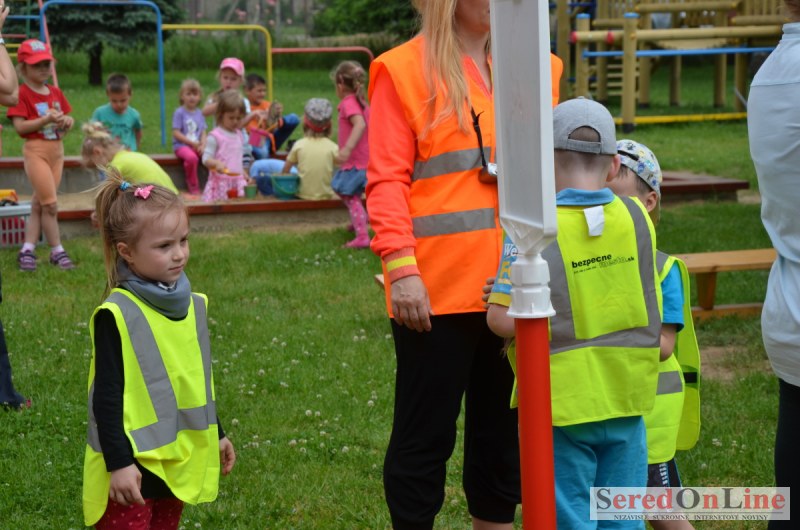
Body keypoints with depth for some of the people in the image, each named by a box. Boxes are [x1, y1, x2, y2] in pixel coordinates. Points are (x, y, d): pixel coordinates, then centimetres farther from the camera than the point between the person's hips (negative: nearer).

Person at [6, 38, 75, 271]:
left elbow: (66, 120, 17)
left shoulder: (56, 93, 11)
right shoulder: (22, 94, -9)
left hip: (57, 150, 7)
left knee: (39, 204, 9)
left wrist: (67, 121, -7)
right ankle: (57, 252, 1)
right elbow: (20, 126, -16)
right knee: (50, 204, -8)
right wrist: (46, 119, -24)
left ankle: (27, 250, 13)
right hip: (36, 150, -7)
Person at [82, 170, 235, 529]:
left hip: (180, 459, 7)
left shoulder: (193, 304, 5)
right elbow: (107, 396, -16)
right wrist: (119, 463, -19)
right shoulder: (116, 315, -16)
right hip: (133, 464, -7)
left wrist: (216, 434, 22)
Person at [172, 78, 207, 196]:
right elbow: (176, 133, -9)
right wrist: (192, 143, -13)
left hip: (197, 145, 5)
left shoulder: (199, 113, 13)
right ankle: (193, 187, -16)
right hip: (181, 145, -5)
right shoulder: (179, 112, -4)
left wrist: (202, 145, -10)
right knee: (191, 157, -37)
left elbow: (203, 133, 11)